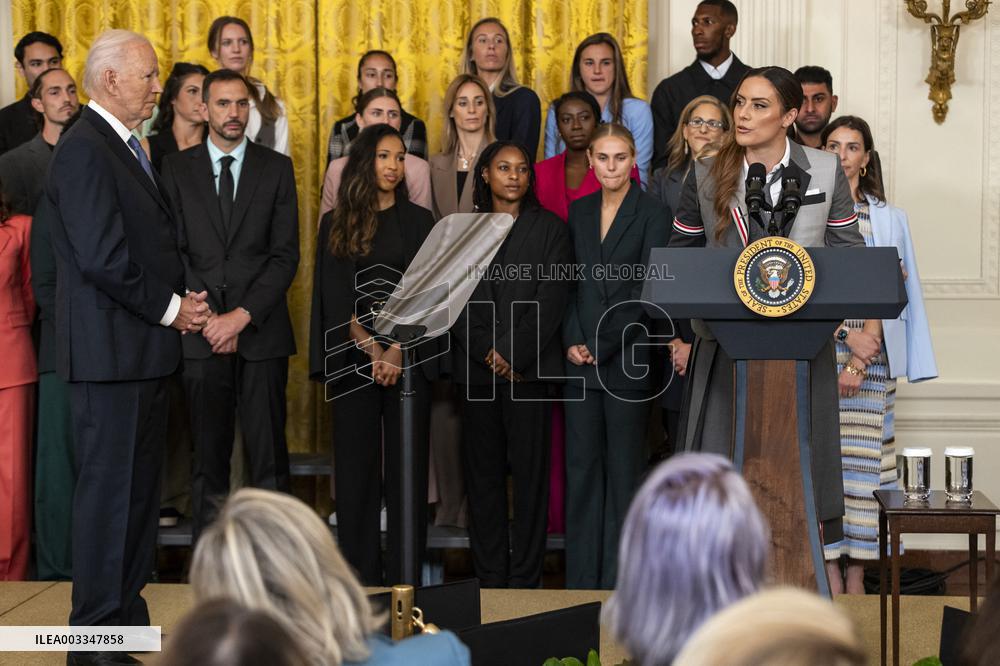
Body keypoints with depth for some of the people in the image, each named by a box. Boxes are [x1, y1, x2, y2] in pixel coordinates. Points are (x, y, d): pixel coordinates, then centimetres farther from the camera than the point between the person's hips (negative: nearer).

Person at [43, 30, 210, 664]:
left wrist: (184, 301, 6)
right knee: (109, 488, -4)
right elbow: (102, 256, -21)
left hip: (145, 347, 10)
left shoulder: (130, 147, 18)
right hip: (111, 348, -10)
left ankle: (127, 613, 24)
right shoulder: (84, 149, -14)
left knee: (139, 488, 14)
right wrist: (170, 307, -12)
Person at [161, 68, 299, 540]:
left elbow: (285, 254, 1)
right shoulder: (177, 168, 9)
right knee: (208, 455, 4)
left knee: (268, 455, -1)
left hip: (262, 332, 0)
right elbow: (172, 250, 3)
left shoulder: (277, 168, 8)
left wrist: (242, 316, -10)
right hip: (201, 335, 0)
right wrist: (209, 317, -8)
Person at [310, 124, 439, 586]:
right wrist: (371, 350, -10)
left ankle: (405, 576, 3)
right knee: (356, 465, 1)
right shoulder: (336, 224, 8)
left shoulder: (418, 221, 9)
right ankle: (360, 577, 6)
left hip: (408, 356, 0)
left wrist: (397, 351, -12)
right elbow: (334, 298, 1)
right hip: (352, 358, 0)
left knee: (407, 463, -1)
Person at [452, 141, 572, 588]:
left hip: (529, 366, -2)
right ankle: (489, 577, 9)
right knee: (482, 472, 3)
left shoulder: (549, 228, 7)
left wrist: (513, 352, -11)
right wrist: (487, 353, -7)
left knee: (530, 471, -3)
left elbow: (552, 297, -3)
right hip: (477, 367, 2)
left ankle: (524, 578, 2)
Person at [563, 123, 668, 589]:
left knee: (624, 468, 1)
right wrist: (573, 340, -3)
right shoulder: (579, 211, 13)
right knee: (582, 465, 5)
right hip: (580, 358, 4)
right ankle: (581, 578, 11)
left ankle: (618, 580, 7)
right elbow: (569, 283, 11)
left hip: (628, 356, -4)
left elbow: (645, 290, -8)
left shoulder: (652, 214, -2)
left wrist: (602, 346, -11)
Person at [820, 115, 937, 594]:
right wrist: (843, 331, -9)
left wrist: (859, 358, -9)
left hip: (871, 353, 0)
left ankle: (856, 574, 4)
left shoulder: (887, 218, 10)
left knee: (863, 453, -2)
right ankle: (828, 570, -1)